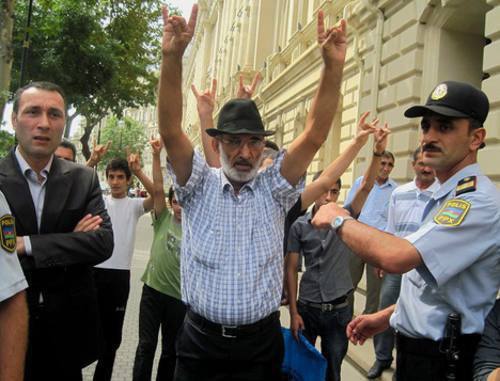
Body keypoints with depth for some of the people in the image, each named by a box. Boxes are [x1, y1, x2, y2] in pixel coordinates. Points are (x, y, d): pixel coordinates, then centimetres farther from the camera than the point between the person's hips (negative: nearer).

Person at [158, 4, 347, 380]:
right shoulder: (199, 187, -1)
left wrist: (333, 68, -20)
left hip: (261, 343, 1)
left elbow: (314, 135, -9)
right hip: (200, 340, 0)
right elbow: (170, 131, -14)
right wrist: (172, 58, -26)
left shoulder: (273, 189, 0)